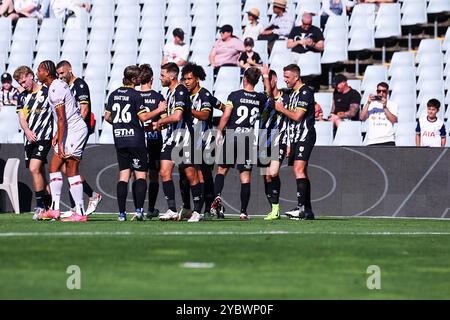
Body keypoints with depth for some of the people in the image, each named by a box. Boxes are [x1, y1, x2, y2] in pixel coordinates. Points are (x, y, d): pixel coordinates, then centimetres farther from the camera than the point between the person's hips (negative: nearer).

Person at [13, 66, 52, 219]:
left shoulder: (47, 93, -1)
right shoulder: (22, 97, 15)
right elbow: (22, 117, 6)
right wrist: (27, 130, -14)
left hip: (44, 137, -7)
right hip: (29, 139, 7)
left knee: (34, 168, -19)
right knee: (40, 173, 7)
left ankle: (40, 206, -15)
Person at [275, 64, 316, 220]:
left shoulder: (305, 92, -9)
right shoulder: (292, 94, 20)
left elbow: (297, 116, -18)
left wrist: (281, 109, -2)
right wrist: (289, 144, 20)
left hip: (305, 136, -10)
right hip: (296, 138, 10)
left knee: (299, 169, -20)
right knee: (301, 173, 8)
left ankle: (300, 208, -26)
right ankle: (308, 210, 9)